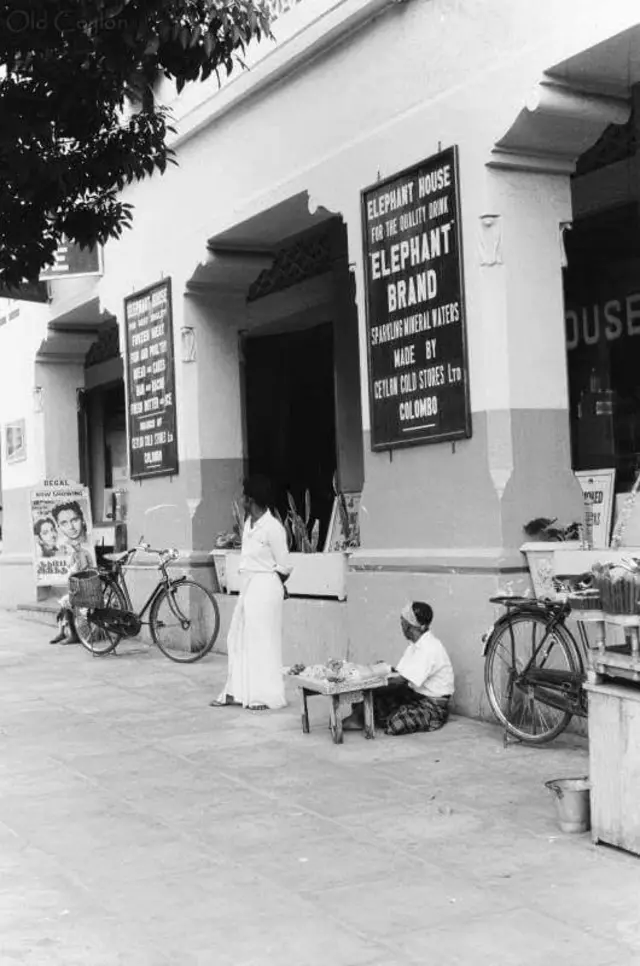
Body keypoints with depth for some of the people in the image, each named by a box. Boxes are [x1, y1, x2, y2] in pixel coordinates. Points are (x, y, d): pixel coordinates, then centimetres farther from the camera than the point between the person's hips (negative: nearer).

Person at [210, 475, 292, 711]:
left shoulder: (272, 528, -16)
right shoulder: (248, 524, 9)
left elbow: (283, 567, -10)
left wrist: (274, 586, 6)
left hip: (265, 587, -9)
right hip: (247, 586, 9)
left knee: (262, 642, -2)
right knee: (238, 638, 11)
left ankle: (266, 696, 6)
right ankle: (236, 691, 19)